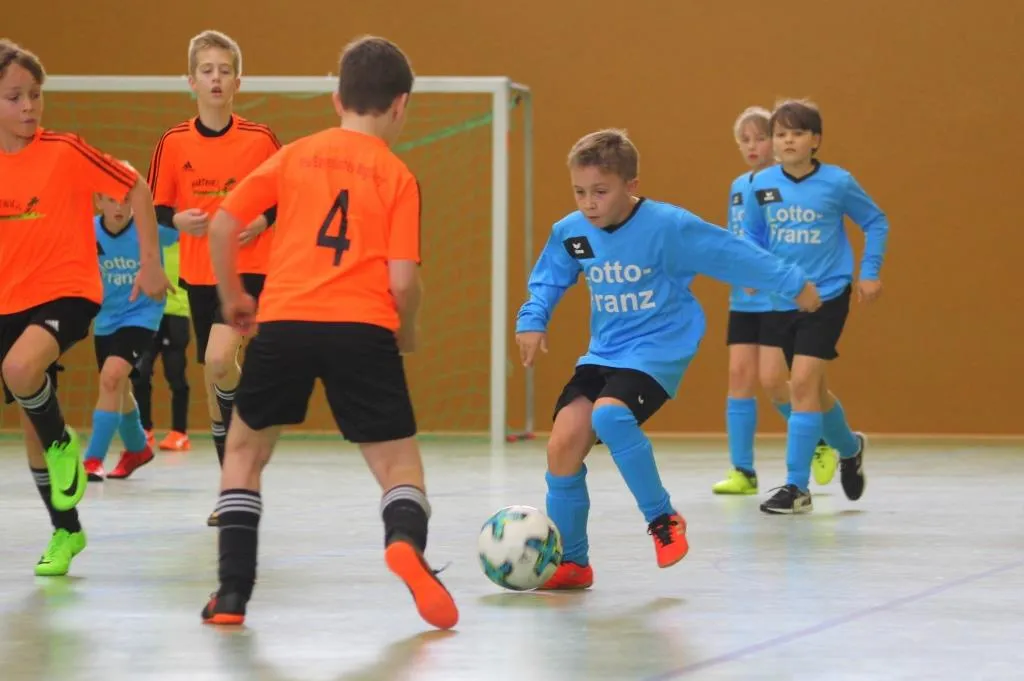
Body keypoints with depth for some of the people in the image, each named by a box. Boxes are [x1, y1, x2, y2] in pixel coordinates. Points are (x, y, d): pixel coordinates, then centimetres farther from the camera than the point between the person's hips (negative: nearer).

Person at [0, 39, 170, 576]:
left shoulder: (64, 152, -11)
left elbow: (136, 189, -2)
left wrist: (150, 262, -2)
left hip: (67, 291, -5)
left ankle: (63, 444, -4)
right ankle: (66, 532, 26)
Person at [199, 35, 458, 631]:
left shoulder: (295, 156, 14)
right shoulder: (397, 176, 7)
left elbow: (223, 224, 8)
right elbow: (403, 280, -1)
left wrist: (232, 297, 24)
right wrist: (408, 333, 18)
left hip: (284, 321, 2)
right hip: (363, 329, -2)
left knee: (246, 449, 22)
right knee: (400, 466, 6)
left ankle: (232, 594, 12)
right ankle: (407, 541, -29)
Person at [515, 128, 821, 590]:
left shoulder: (669, 226, -17)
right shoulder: (570, 232, -2)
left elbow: (732, 254, -7)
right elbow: (547, 281, 16)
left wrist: (794, 284, 1)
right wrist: (532, 321, -3)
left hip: (658, 351, -5)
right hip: (602, 354, 5)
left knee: (608, 414, -32)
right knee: (563, 442, -11)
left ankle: (663, 517, -11)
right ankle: (570, 563, 6)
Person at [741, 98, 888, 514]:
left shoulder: (837, 183, -9)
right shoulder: (761, 186, -2)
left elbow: (876, 222, 5)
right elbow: (751, 237, 13)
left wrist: (870, 272, 0)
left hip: (826, 296, -4)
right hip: (781, 298, 4)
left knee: (803, 383, -10)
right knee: (773, 379, 0)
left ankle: (797, 487, -2)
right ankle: (848, 446, 27)